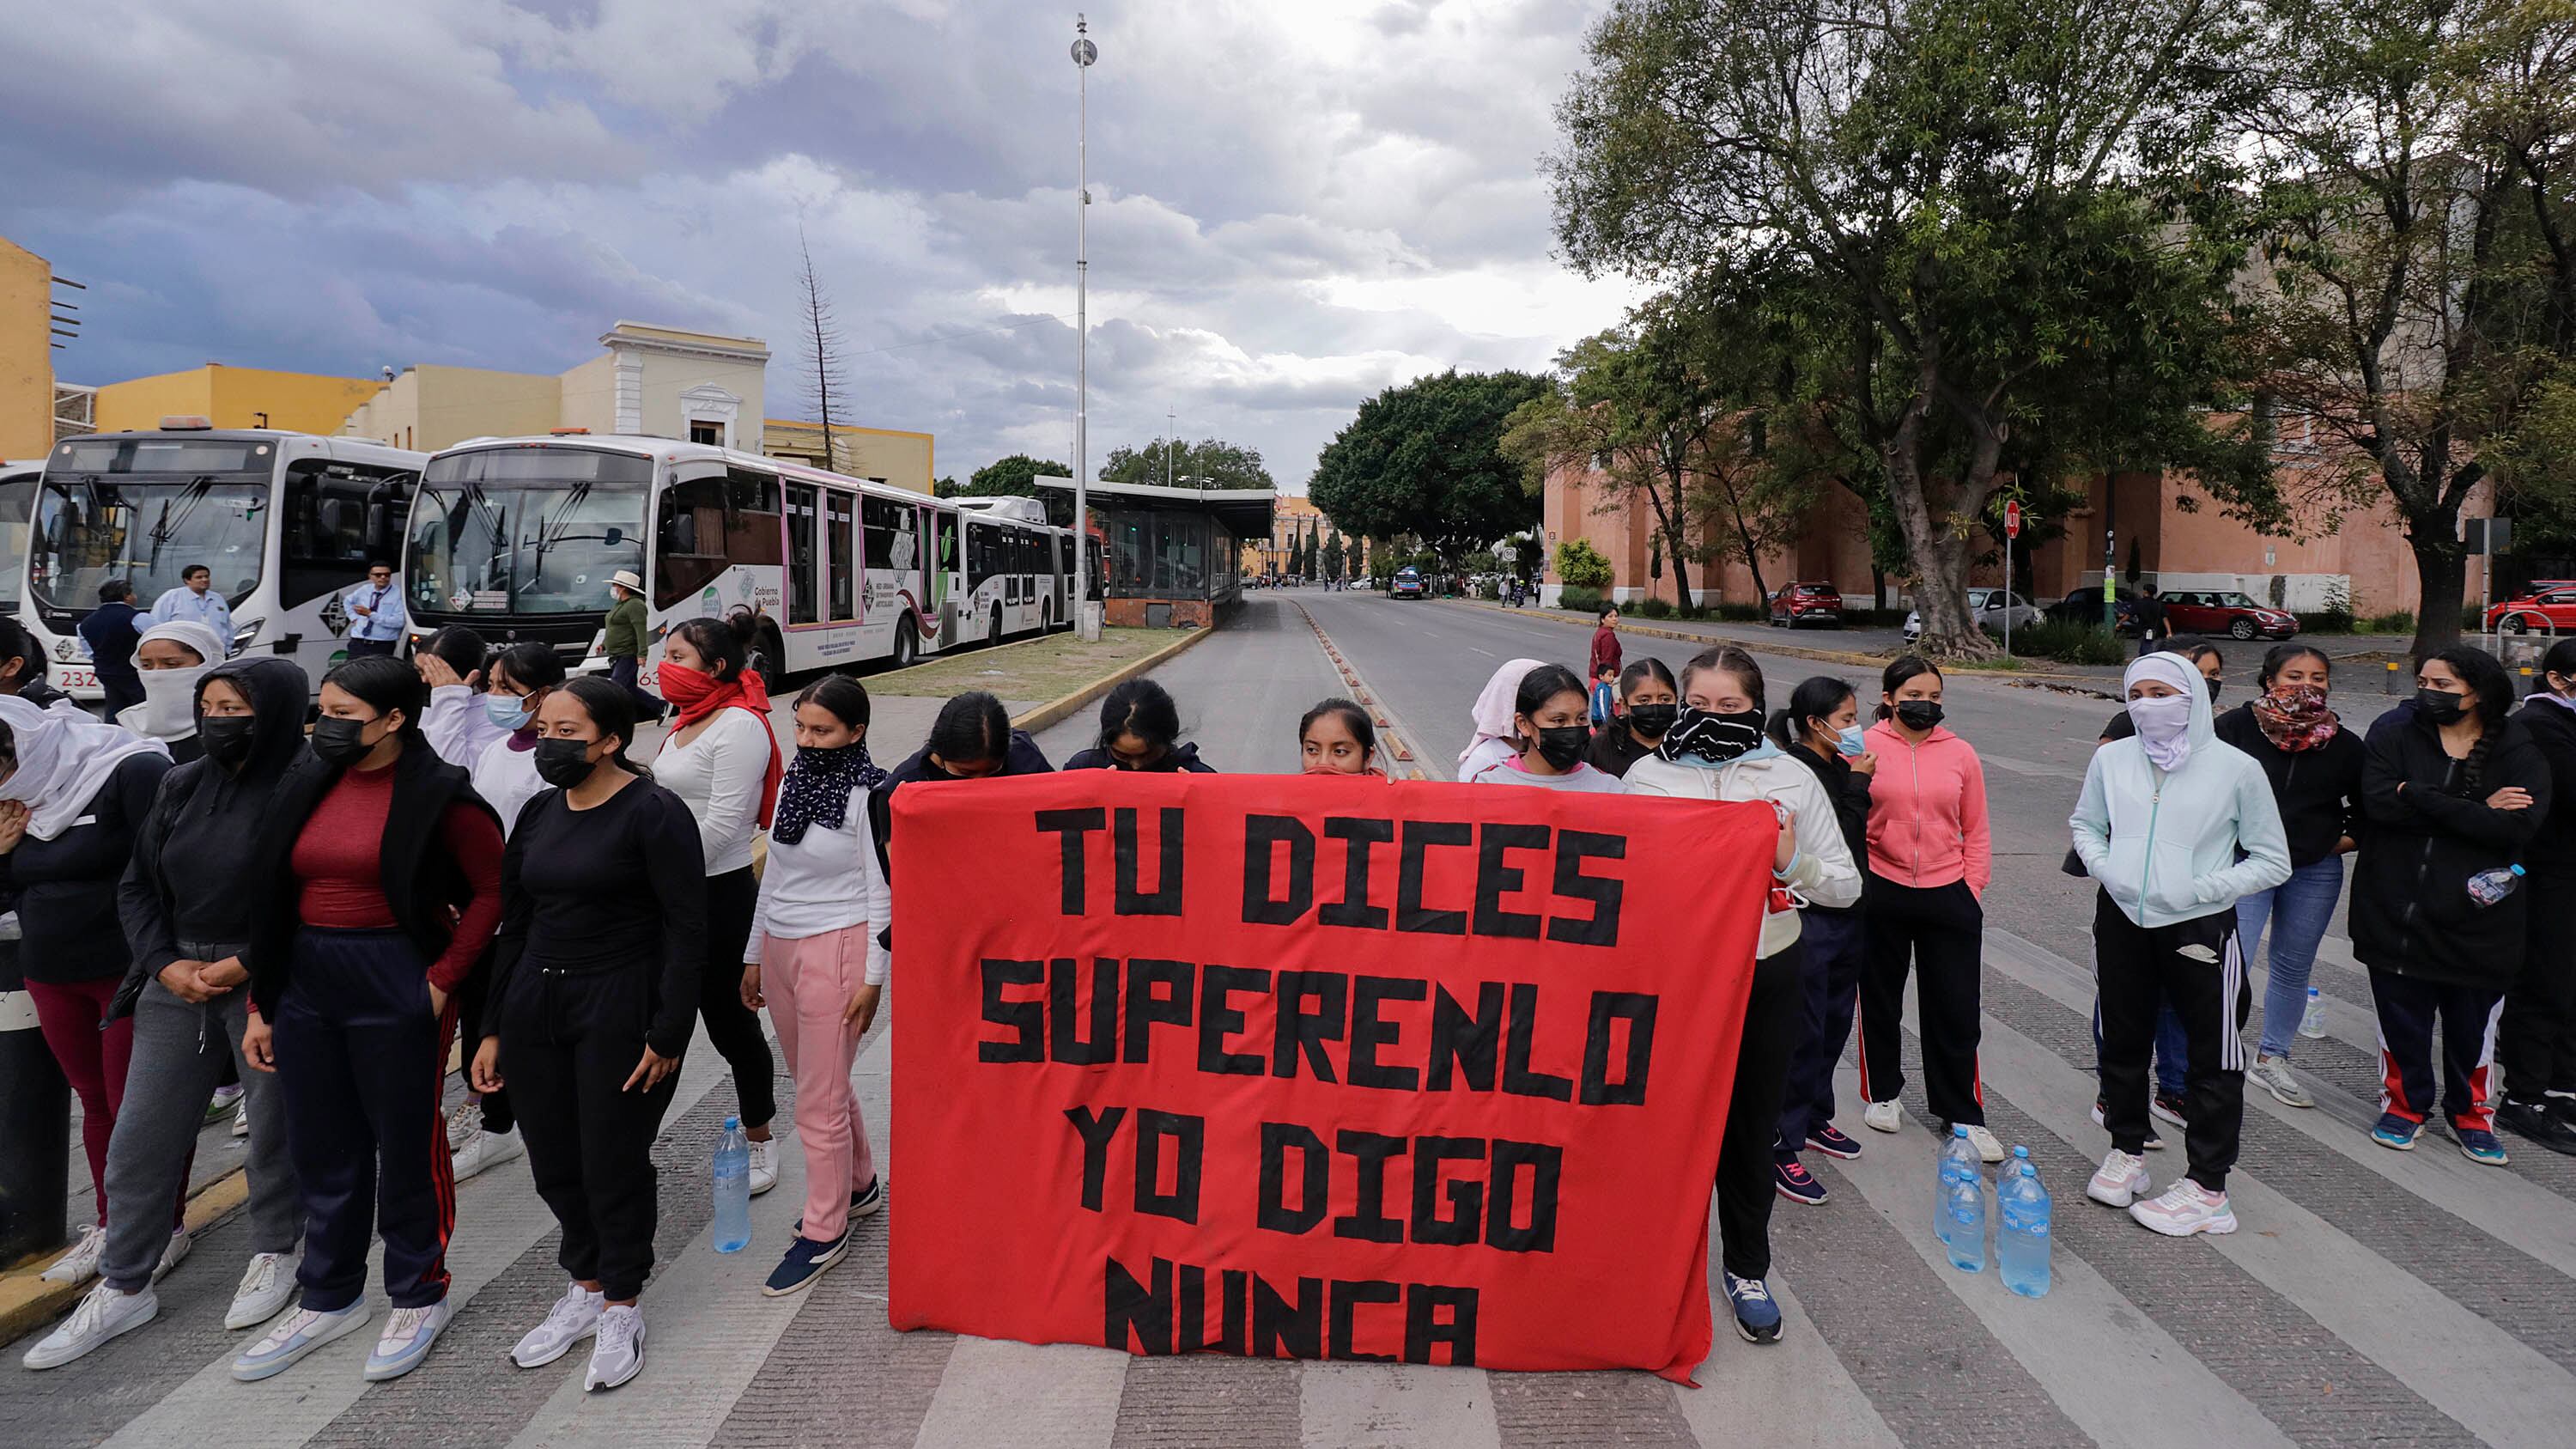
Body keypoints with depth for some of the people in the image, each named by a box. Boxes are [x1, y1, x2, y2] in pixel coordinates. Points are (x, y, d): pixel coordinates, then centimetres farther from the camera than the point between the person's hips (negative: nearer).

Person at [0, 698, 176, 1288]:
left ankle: (163, 1230, 16)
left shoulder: (132, 772, -15)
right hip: (51, 978, 7)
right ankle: (109, 1226, 28)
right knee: (95, 1103, 15)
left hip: (130, 974, -7)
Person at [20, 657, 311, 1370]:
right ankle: (123, 1288, 25)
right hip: (176, 981, 6)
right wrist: (164, 964, -1)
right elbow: (137, 887, 11)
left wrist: (246, 964, -14)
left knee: (274, 1126, 8)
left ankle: (275, 1255, 30)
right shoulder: (181, 787, 6)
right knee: (140, 1135, 10)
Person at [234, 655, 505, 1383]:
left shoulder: (437, 794, -12)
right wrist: (261, 1005, 8)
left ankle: (419, 1297, 25)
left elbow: (492, 890, -12)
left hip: (397, 987, -6)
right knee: (320, 1146, 16)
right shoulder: (307, 783, 7)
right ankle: (330, 1298, 34)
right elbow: (273, 900, 9)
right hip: (307, 986, 6)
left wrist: (442, 980, -15)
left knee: (407, 1144, 7)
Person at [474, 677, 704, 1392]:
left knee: (614, 1163, 3)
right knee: (554, 1162, 13)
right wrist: (493, 1028, 13)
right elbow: (514, 924, 15)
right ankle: (586, 1286, 34)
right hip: (535, 1004, 6)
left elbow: (686, 931, -13)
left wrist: (667, 1036, -17)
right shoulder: (539, 813, 10)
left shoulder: (654, 814, -11)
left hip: (619, 1010, -6)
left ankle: (621, 1307, 23)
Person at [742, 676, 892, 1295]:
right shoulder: (794, 781, 7)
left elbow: (883, 891, -12)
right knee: (821, 1083, 19)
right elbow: (774, 873, 14)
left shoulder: (870, 795, -13)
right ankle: (860, 1186, 39)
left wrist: (874, 977, -13)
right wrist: (754, 955, 16)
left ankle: (825, 1232, 13)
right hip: (781, 946, 7)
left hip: (836, 949, -7)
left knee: (819, 1100, -1)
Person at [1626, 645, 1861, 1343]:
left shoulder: (1791, 779, 0)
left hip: (1766, 972, 1)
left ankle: (1747, 1267, 31)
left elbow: (1846, 884, 2)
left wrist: (1792, 863, -16)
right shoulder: (1648, 776, 0)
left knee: (1751, 1123, 13)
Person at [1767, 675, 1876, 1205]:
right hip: (1809, 918, -9)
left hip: (1848, 915, 9)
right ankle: (1780, 1147, 5)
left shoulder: (1839, 767, 10)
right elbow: (1836, 840, -21)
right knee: (1802, 1034, -4)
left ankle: (1815, 1118, 35)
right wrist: (1858, 784, -16)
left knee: (1834, 1024, 18)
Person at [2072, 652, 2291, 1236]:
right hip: (2122, 922, 3)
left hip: (2200, 929, -3)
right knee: (2123, 1043, 17)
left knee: (2214, 1058, 5)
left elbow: (2273, 861, -2)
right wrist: (2103, 866, -2)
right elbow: (2084, 823, 16)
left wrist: (2203, 888, -14)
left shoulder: (2236, 768, -9)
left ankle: (2207, 1187, 18)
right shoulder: (2113, 758, 0)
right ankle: (2126, 1151, 36)